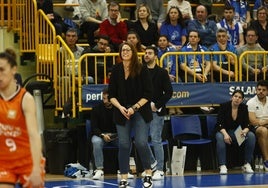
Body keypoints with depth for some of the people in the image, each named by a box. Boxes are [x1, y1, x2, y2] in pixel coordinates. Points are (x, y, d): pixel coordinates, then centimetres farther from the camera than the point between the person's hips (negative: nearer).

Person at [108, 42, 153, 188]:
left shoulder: (142, 70, -5)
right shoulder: (116, 70, 3)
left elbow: (148, 94, -5)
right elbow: (112, 95, 5)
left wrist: (134, 108, -13)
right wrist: (120, 107, -11)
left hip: (140, 112, -2)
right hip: (122, 113, 2)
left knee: (141, 143, -12)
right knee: (123, 145, -1)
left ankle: (148, 174, 7)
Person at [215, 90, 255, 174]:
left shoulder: (244, 108, -2)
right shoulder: (224, 106, -10)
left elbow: (247, 125, -4)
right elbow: (219, 124, -16)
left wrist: (244, 131, -29)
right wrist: (225, 134, -36)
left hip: (238, 132, 3)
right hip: (224, 131, -3)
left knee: (251, 136, -26)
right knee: (220, 137, -38)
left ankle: (247, 165, -22)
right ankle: (222, 166, -39)